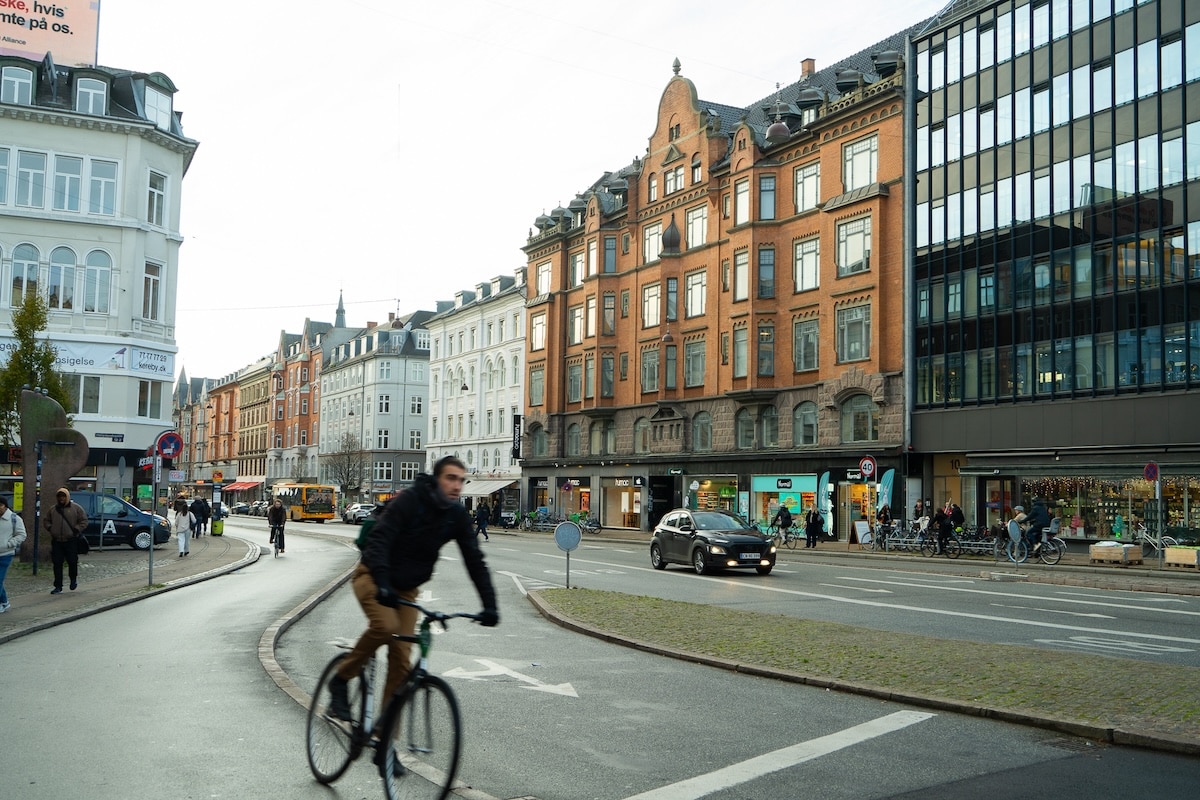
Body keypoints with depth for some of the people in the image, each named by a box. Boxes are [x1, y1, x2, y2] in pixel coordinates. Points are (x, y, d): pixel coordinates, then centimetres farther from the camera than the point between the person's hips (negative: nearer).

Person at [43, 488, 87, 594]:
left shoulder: (76, 508, 1)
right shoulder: (53, 509, 11)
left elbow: (84, 521, 1)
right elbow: (45, 520, 21)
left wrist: (76, 530, -10)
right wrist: (50, 528, 4)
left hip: (71, 541, -3)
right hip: (56, 541, 3)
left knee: (72, 561, 0)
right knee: (57, 564, 0)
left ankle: (74, 579, 27)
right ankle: (58, 587, 3)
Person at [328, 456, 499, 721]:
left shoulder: (457, 515, -6)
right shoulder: (410, 500, -21)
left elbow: (475, 561, -4)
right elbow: (379, 540, -30)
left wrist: (489, 605, -14)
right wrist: (382, 585, -44)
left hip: (407, 588, 5)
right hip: (373, 577, -5)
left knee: (401, 663, -4)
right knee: (386, 626, -33)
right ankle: (340, 681, -10)